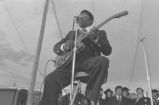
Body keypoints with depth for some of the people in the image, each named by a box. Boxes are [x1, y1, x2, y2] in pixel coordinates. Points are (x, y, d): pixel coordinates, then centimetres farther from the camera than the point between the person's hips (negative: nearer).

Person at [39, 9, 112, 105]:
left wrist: (96, 39, -11)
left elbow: (108, 51, 7)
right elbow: (56, 47, 23)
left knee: (103, 61, -36)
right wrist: (64, 46, -2)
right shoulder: (72, 33, 30)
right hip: (71, 62, 2)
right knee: (51, 79, -25)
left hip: (89, 61, -1)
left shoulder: (100, 32, 22)